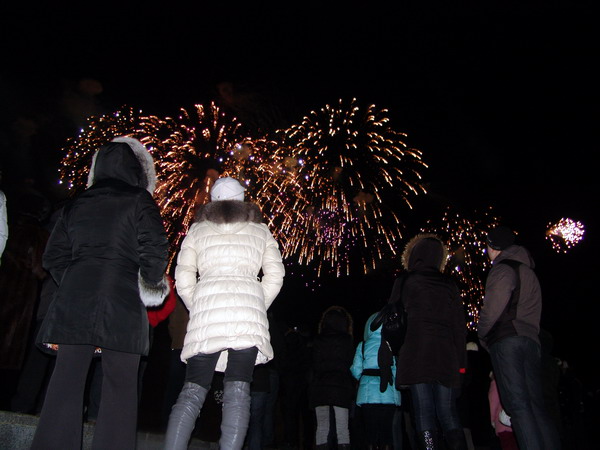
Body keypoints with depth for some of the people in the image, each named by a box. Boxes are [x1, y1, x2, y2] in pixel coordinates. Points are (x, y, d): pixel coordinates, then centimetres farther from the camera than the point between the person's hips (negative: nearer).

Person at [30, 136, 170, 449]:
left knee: (66, 382, 6)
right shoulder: (139, 201, 2)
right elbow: (154, 251, -7)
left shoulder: (77, 203, 16)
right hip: (121, 304, -4)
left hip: (73, 302, 4)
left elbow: (54, 257, 15)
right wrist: (153, 284, 9)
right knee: (120, 386, 3)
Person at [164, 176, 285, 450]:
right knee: (238, 390, -4)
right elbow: (275, 275, 10)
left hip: (206, 307, 1)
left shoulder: (197, 230, 20)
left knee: (193, 389, 2)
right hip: (248, 307, 0)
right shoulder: (259, 230, 21)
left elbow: (183, 279, 11)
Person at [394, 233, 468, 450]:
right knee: (448, 414, 8)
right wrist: (461, 362, 12)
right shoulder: (449, 284, 12)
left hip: (416, 355, -3)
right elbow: (460, 326, 10)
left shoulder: (404, 281, 5)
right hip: (446, 356, 3)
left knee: (424, 414, -2)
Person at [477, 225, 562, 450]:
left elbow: (493, 307, -12)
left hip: (506, 340, -8)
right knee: (537, 406, 7)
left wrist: (482, 335, 2)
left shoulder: (502, 269, -2)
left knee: (518, 405, -12)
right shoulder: (528, 271, 26)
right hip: (531, 340, 9)